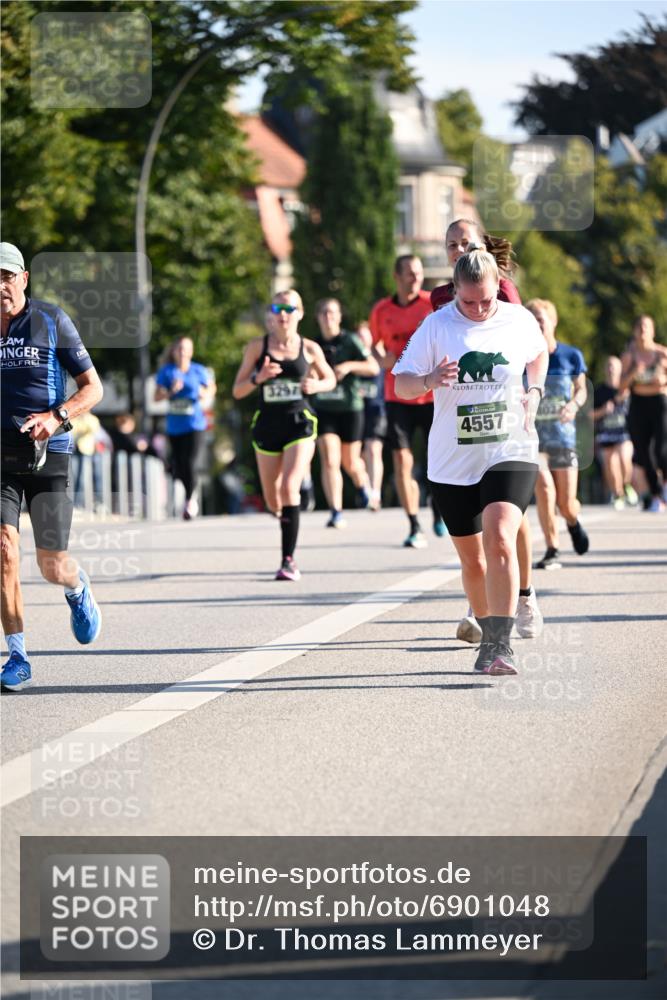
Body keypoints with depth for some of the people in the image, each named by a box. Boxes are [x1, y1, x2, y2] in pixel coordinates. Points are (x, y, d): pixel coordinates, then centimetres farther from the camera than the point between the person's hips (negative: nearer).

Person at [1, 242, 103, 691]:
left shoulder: (52, 321, -3)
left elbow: (93, 387, -1)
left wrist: (57, 417, -18)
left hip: (48, 454, -2)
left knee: (52, 565, -2)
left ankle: (79, 590, 37)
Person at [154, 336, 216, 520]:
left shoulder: (199, 371, 0)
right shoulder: (166, 372, 1)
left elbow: (211, 387, 14)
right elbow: (157, 396, -1)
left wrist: (206, 396, -8)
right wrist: (171, 391, -19)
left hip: (195, 424, -2)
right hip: (175, 427, 2)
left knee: (190, 463, -17)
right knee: (178, 467, 8)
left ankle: (189, 503, -8)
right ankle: (191, 496, 33)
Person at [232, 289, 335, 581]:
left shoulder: (309, 349, 1)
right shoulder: (257, 347, 1)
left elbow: (330, 379, 15)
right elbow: (237, 391, 3)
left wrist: (315, 385, -7)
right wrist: (258, 378, -17)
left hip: (299, 425, -2)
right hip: (267, 425, 2)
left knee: (289, 488, -20)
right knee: (272, 501, 10)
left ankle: (288, 559, -18)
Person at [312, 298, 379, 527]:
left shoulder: (350, 341, -4)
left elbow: (374, 367, -10)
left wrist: (350, 366, -23)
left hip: (350, 407, -2)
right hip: (324, 409, 2)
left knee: (350, 462, 10)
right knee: (329, 461, -14)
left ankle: (362, 484, 45)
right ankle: (336, 513, -16)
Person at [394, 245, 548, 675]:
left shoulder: (519, 320, 1)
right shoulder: (437, 326, -3)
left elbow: (539, 354, 24)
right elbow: (401, 383, -1)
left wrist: (534, 391, 7)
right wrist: (430, 380, -23)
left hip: (511, 452, -1)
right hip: (453, 462, 1)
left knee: (499, 540, -23)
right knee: (472, 560, 10)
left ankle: (501, 643, -25)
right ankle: (488, 634, 32)